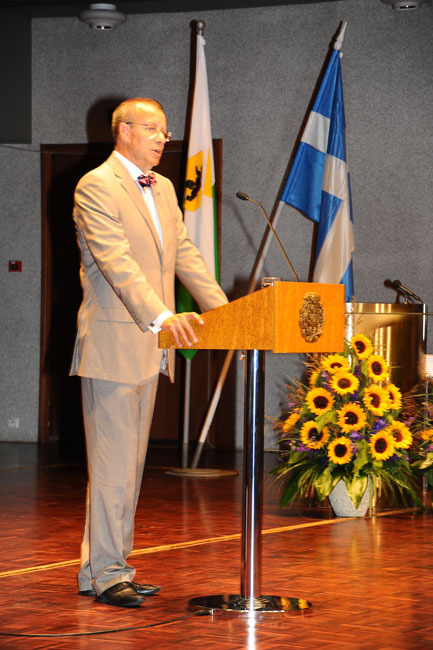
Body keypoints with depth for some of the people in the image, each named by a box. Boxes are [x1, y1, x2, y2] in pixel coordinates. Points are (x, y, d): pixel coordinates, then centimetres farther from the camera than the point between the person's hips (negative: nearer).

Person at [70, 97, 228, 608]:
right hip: (112, 344, -9)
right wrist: (162, 316, -33)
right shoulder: (95, 187, -11)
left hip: (149, 346, 9)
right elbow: (116, 262, -22)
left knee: (130, 463, 11)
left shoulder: (163, 189, 17)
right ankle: (105, 572, 2)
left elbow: (185, 255, 17)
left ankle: (103, 567, 18)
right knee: (112, 464, -5)